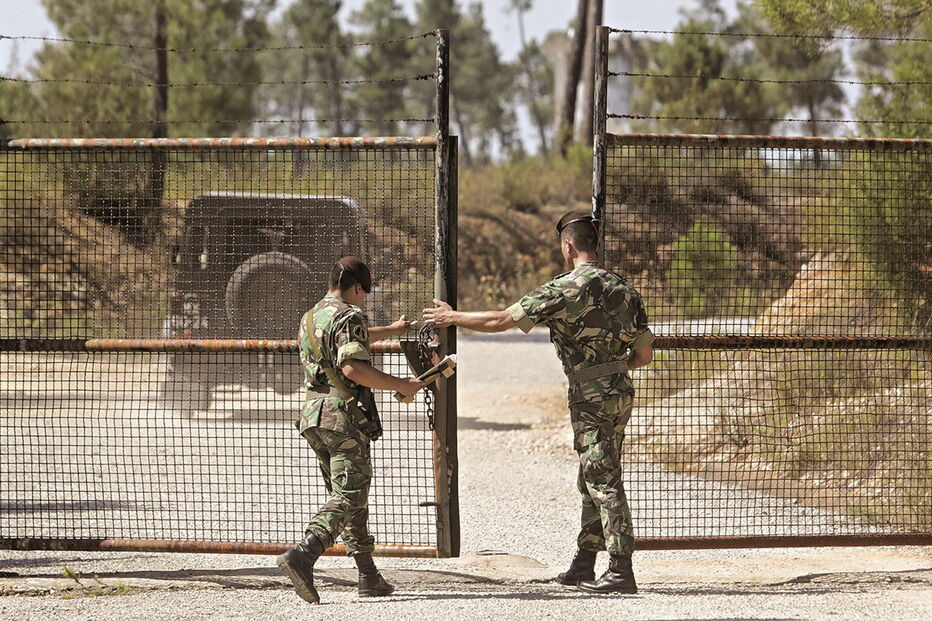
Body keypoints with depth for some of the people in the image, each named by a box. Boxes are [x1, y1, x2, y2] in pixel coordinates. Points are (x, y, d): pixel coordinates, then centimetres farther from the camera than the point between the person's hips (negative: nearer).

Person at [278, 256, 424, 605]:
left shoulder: (310, 318, 20)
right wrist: (401, 386, -15)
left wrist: (390, 331, 54)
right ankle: (302, 556, -30)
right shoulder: (348, 316, -9)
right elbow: (353, 368, -23)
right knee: (348, 497, -11)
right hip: (344, 416, -9)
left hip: (314, 415, 9)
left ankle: (369, 577, 17)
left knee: (348, 496, 15)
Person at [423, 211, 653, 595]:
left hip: (591, 394, -8)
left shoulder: (565, 289, -12)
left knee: (604, 482, -7)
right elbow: (644, 354, 10)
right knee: (592, 481, 16)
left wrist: (452, 318, 5)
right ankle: (584, 565, 22)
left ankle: (621, 571, -9)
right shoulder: (622, 288, 9)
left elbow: (501, 321, -8)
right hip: (620, 391, 8)